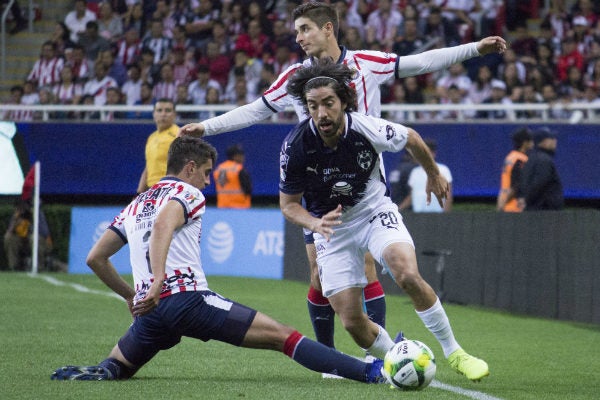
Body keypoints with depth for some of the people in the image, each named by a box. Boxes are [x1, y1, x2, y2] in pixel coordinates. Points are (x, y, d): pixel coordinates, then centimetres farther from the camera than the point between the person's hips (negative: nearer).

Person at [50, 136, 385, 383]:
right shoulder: (188, 194, 6)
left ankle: (100, 373, -9)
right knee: (283, 337, -8)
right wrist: (158, 283, -28)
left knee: (115, 369, 28)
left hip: (148, 309, 6)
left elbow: (95, 258, 25)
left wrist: (131, 295, 34)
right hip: (189, 297, -6)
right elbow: (163, 225, -18)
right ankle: (371, 372, -20)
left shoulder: (135, 205, 26)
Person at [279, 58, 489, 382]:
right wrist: (315, 223, -30)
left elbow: (411, 139, 0)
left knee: (408, 276, -27)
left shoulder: (367, 129, -23)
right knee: (352, 322, -7)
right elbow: (288, 204, -9)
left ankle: (453, 352, -10)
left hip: (375, 211, -1)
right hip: (332, 226, 1)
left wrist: (434, 175, 17)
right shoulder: (295, 146, -22)